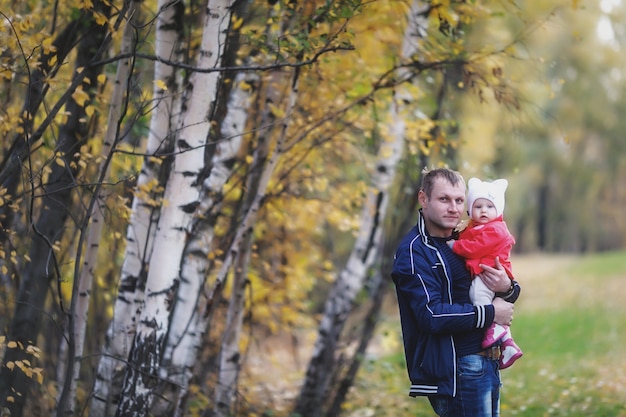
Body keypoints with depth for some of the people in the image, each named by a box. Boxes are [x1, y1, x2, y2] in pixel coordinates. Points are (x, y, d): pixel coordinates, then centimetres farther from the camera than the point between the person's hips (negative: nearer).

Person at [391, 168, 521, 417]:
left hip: (487, 365, 8)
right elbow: (431, 315, -22)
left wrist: (507, 289, -11)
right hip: (455, 371, -8)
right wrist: (490, 314, -16)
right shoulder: (414, 251, -11)